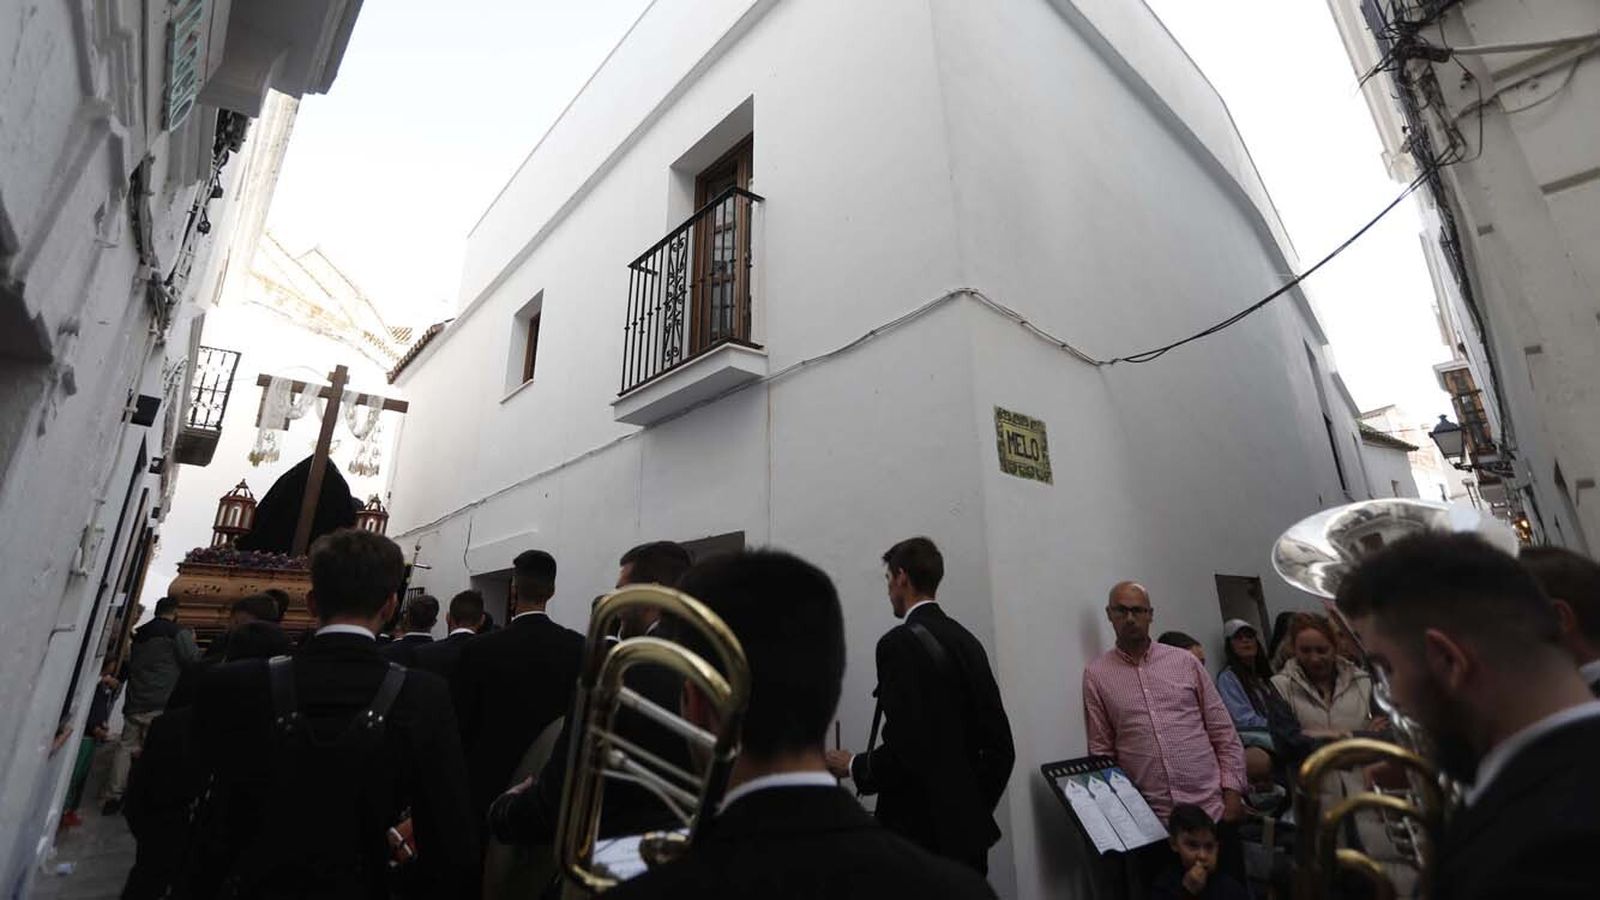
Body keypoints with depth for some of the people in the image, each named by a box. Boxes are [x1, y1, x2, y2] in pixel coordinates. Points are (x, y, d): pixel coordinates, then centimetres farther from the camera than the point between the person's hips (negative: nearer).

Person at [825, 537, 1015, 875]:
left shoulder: (899, 643, -17)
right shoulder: (966, 641, 6)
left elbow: (905, 748, -23)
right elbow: (1000, 745, 8)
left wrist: (852, 767, -6)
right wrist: (975, 809, 17)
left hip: (921, 834, -7)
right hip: (968, 829, 7)